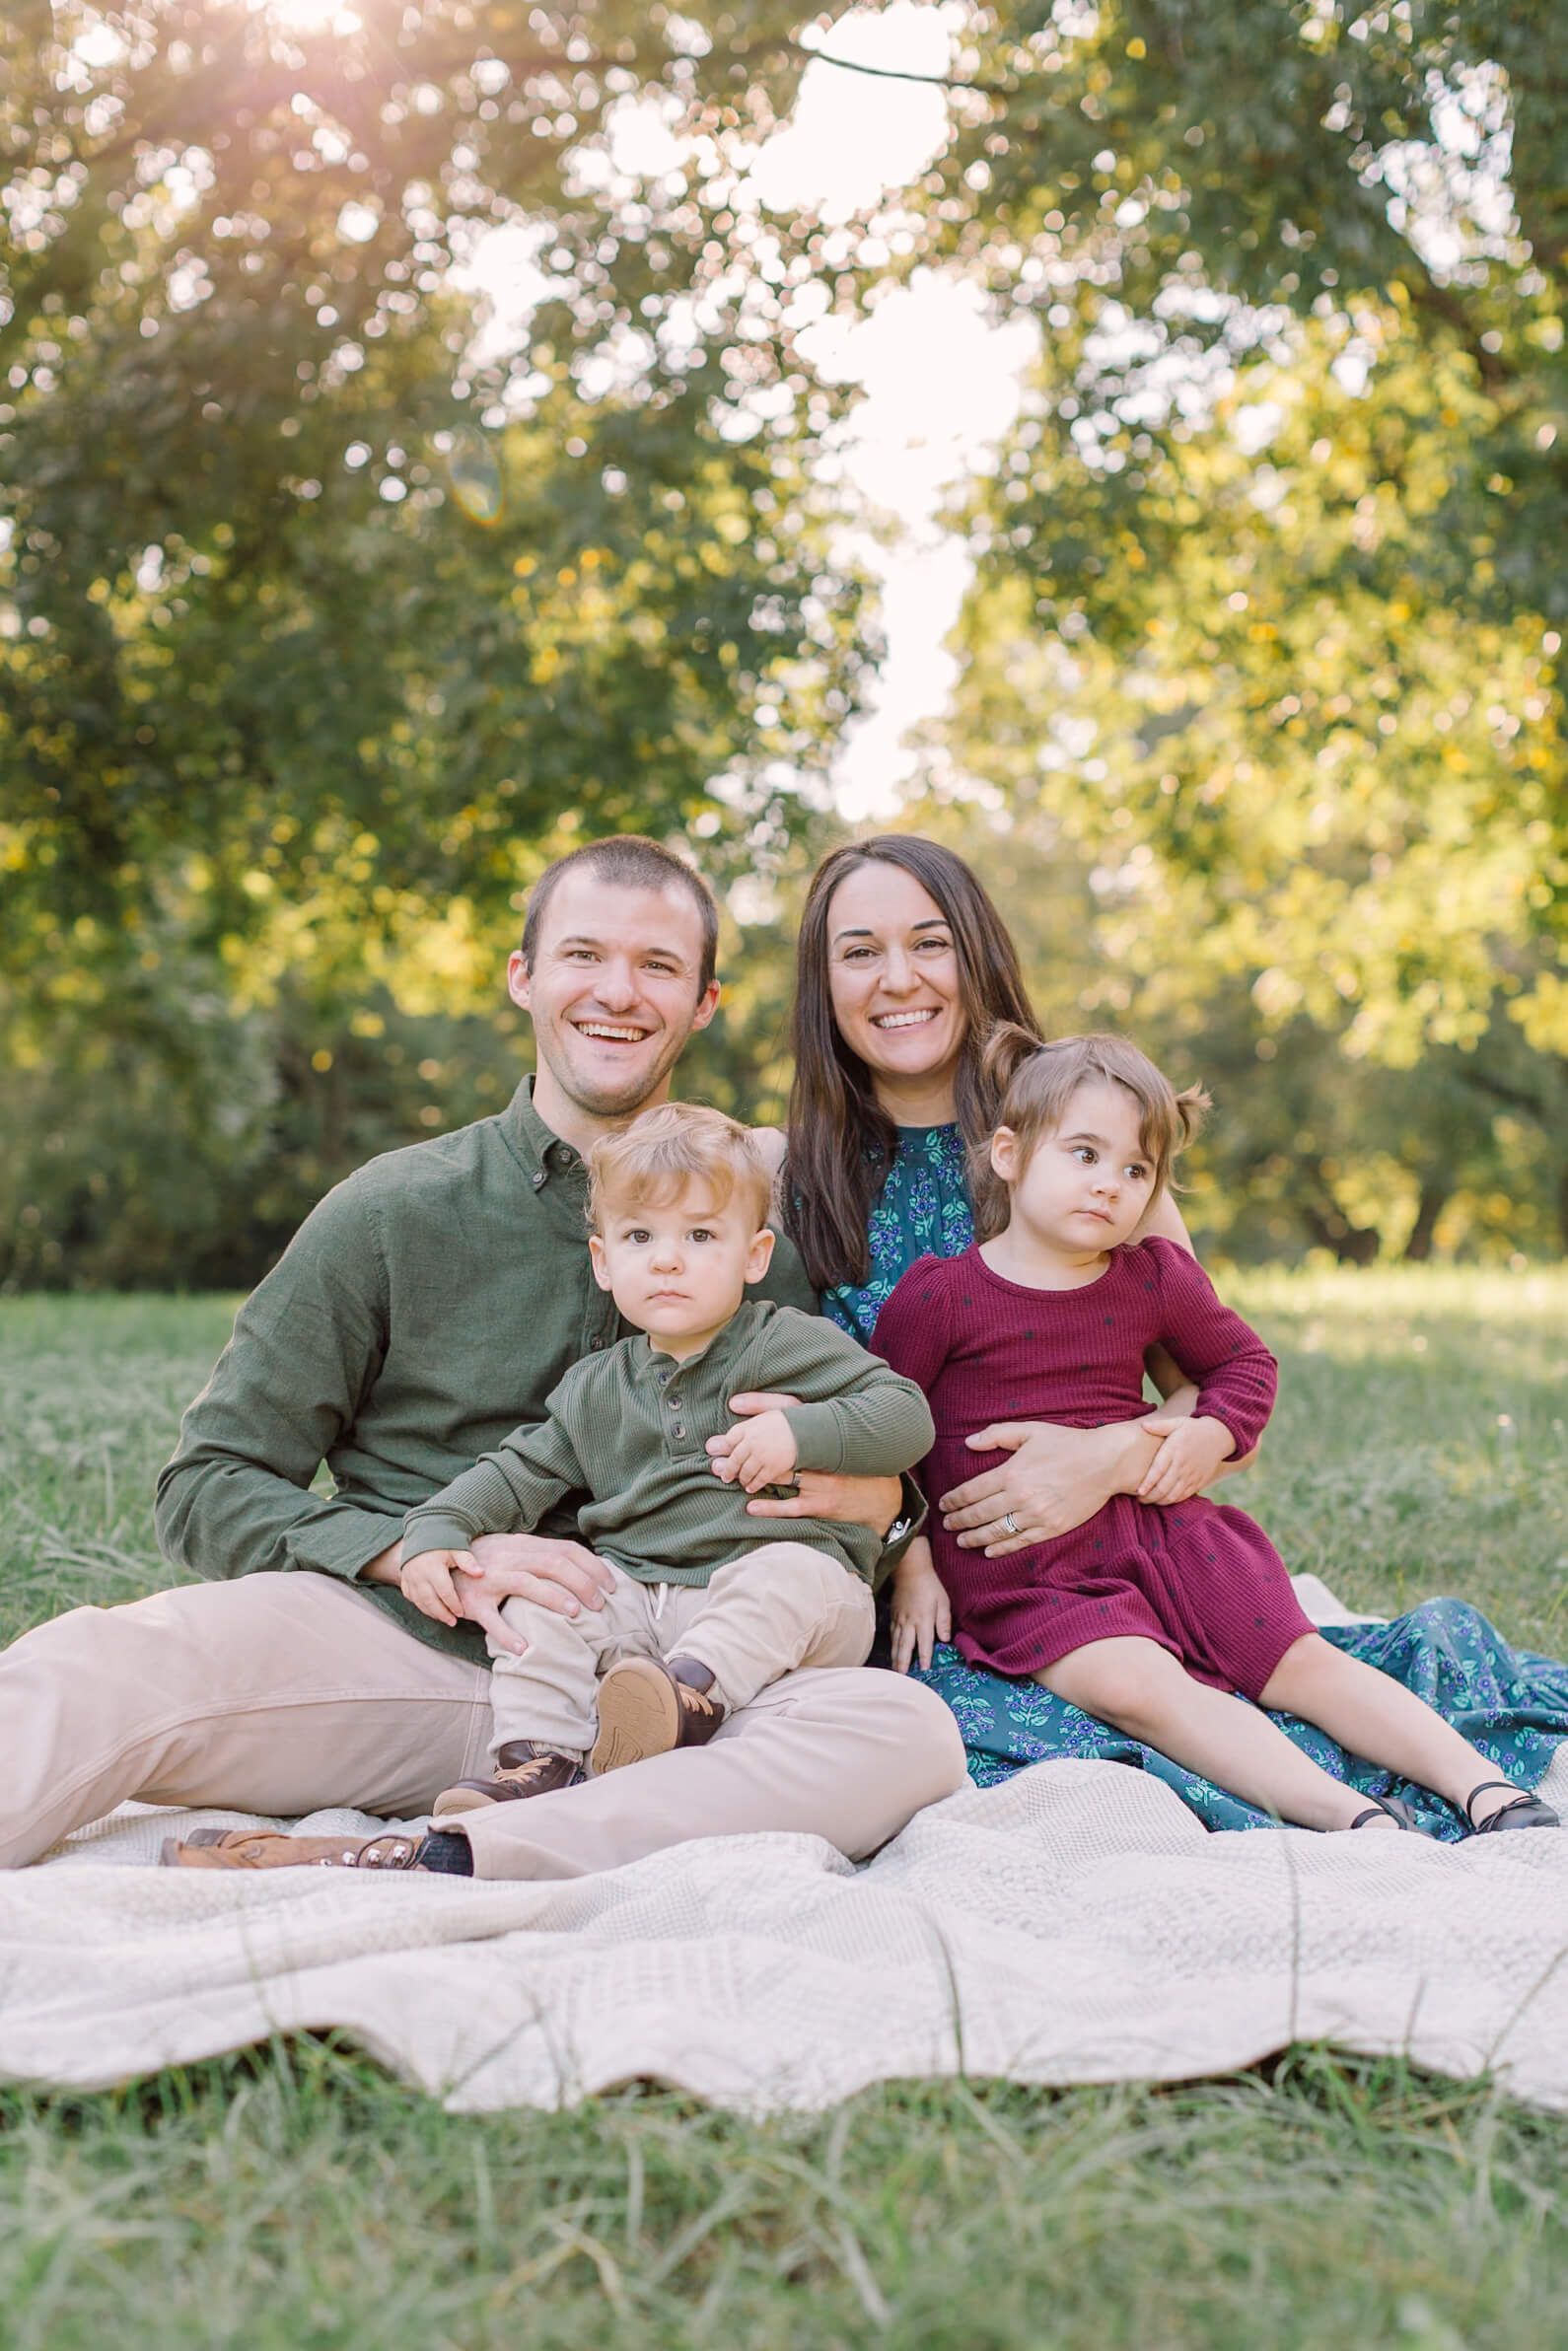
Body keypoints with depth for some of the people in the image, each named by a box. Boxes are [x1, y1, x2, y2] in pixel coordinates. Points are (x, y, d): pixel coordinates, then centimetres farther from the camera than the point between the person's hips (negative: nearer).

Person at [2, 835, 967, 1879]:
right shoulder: (391, 1212, 7)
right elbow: (209, 1488, 5)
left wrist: (863, 1492, -5)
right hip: (392, 1632, -1)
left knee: (910, 1733, -30)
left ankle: (431, 1864, -36)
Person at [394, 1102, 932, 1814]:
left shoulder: (789, 1345, 1)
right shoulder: (595, 1389, 16)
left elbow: (907, 1416, -4)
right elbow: (519, 1471, 18)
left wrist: (800, 1431, -18)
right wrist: (435, 1530, 1)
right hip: (635, 1590, 5)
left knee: (790, 1576, -35)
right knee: (541, 1600, -14)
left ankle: (692, 1693, -51)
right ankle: (538, 1757, -22)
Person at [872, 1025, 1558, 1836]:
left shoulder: (1156, 1279, 5)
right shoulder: (938, 1295, -7)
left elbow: (1246, 1361, 22)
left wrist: (1214, 1433, 2)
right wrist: (908, 1561, -4)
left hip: (1158, 1523, 4)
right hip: (1023, 1578, -4)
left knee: (1299, 1660, -6)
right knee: (1134, 1682, -30)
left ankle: (1485, 1790, -10)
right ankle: (1346, 1814, -41)